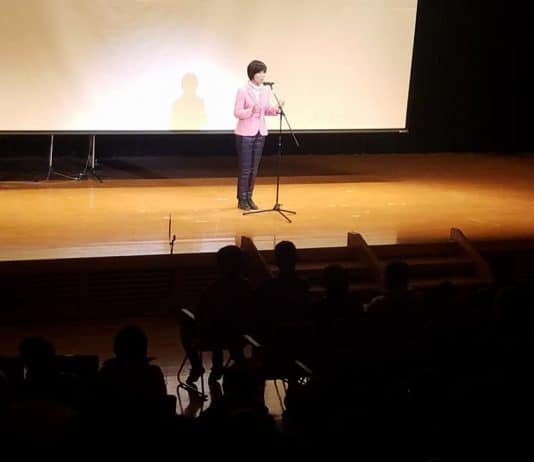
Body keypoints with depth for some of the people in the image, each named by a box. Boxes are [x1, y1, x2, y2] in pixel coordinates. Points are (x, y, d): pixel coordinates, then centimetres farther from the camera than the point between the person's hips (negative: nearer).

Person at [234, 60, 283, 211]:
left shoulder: (265, 90, 5)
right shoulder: (243, 91, -13)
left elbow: (266, 110, 11)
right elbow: (237, 112, -13)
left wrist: (276, 109, -9)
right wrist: (251, 111, -29)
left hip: (260, 133, 6)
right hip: (245, 134, -6)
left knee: (254, 169, 9)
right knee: (245, 169, -1)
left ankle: (249, 198, 19)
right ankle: (241, 200, 9)